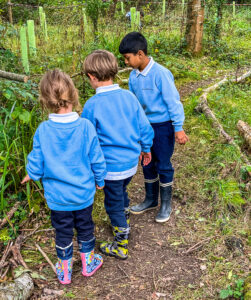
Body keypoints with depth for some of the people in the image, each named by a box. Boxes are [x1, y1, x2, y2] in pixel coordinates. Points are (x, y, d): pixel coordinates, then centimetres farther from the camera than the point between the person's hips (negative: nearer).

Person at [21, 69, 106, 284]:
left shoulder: (43, 131, -19)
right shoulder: (85, 126, -18)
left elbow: (36, 166, -10)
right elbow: (97, 160, -9)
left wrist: (30, 175, 14)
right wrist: (100, 180, 10)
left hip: (57, 196, 0)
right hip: (84, 193, 0)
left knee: (63, 232, 18)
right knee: (85, 228, 22)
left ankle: (64, 271, 38)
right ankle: (88, 263, 42)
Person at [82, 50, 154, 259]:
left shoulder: (93, 105, -19)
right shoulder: (129, 96, -5)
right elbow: (144, 126, 3)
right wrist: (146, 148, 19)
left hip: (111, 166, -6)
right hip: (132, 162, 6)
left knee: (114, 204, 12)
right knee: (121, 193, 30)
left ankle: (121, 246, 27)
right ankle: (125, 224, 53)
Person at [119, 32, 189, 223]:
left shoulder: (160, 74, -21)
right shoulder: (134, 76, 0)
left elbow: (173, 101, -17)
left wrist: (178, 129, -15)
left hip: (163, 126, -7)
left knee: (163, 166, 6)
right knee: (147, 164, 16)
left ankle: (166, 204, 24)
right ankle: (151, 200, 35)